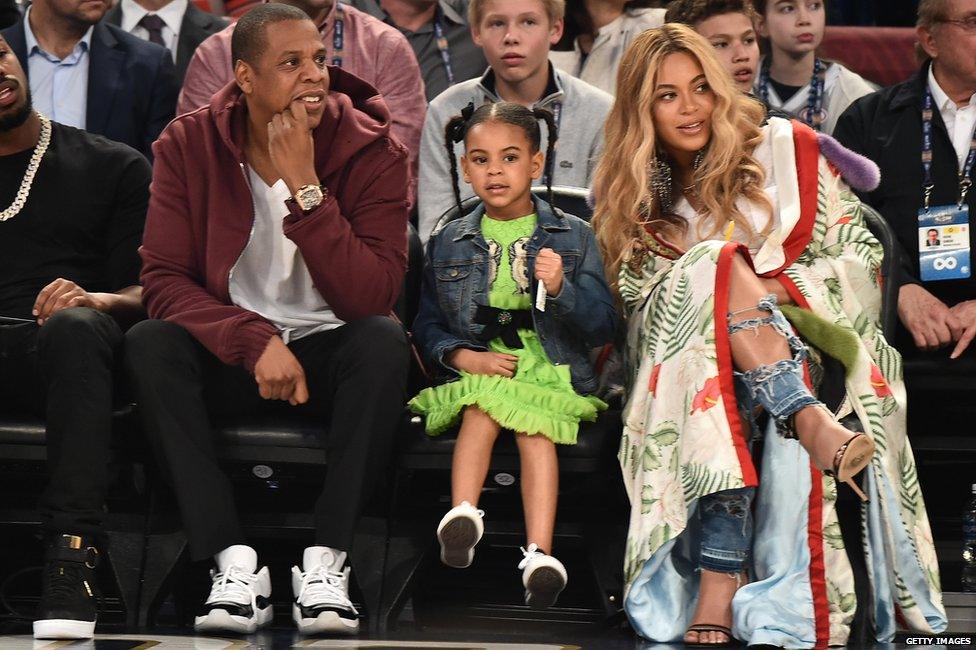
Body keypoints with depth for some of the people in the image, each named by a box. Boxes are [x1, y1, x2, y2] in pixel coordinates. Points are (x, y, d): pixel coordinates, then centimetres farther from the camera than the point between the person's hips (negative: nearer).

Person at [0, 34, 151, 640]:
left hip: (67, 355, -1)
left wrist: (97, 301, -15)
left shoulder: (112, 166, 17)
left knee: (76, 327, -38)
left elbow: (147, 291, 8)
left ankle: (72, 562, -45)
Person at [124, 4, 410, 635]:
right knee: (149, 343, -29)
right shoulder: (189, 145, -6)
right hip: (230, 356, 1)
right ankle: (234, 562, -33)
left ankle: (326, 560, -33)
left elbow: (371, 297, -20)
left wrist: (305, 187, -27)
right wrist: (256, 342, -26)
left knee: (384, 340, -33)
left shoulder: (374, 151, -10)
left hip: (330, 352, -1)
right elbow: (164, 280, -12)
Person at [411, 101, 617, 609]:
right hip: (478, 367, 2)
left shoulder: (573, 237, 9)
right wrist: (463, 356, -5)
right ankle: (462, 514, -49)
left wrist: (561, 288, -14)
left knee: (535, 427, -32)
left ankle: (539, 553, -47)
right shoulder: (449, 243, 15)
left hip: (549, 371, -2)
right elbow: (427, 324, 16)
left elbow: (604, 327, 5)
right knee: (482, 409, -33)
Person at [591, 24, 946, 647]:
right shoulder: (635, 194, 14)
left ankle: (720, 573, -48)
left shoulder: (784, 149, 8)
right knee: (720, 263, -31)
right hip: (692, 362, 1)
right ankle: (810, 421, -45)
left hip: (805, 347, -1)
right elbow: (642, 308, 8)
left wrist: (773, 294, -12)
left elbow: (861, 257, 4)